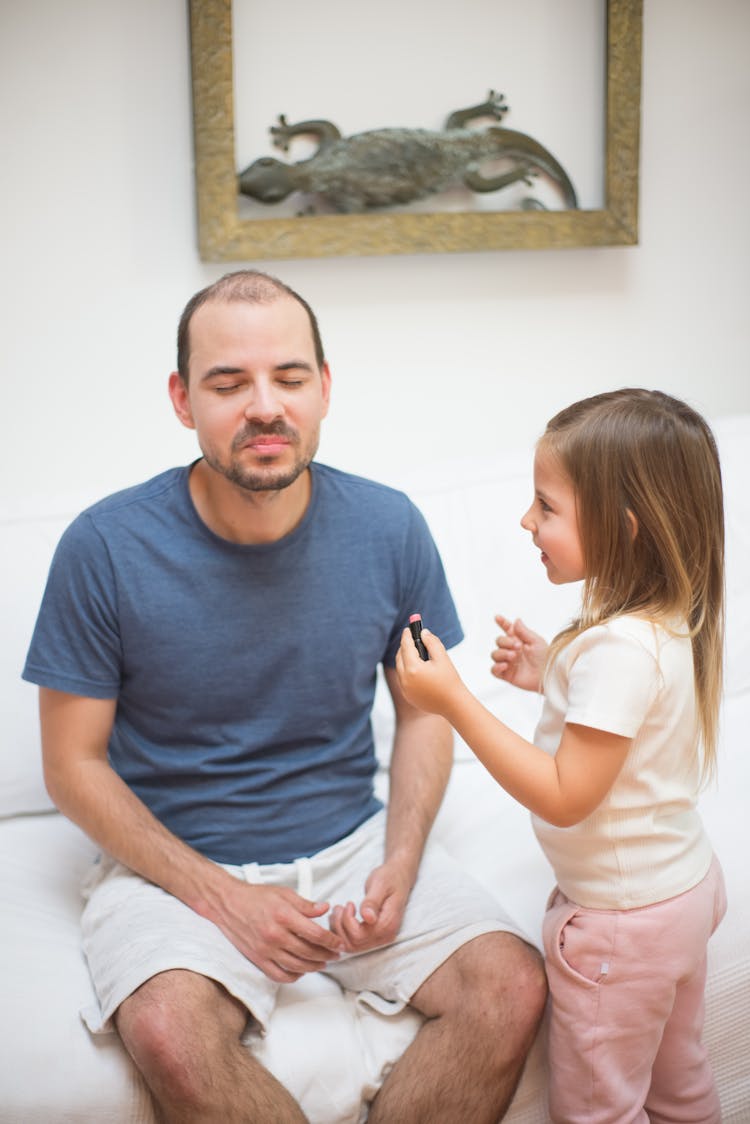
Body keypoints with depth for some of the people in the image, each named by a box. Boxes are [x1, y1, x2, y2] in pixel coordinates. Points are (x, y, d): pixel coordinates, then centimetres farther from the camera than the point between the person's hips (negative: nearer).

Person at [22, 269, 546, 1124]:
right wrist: (221, 897, -15)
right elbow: (74, 764, -7)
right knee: (170, 1034, -32)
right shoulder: (106, 547, -13)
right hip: (176, 862, -2)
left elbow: (424, 709, 7)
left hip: (351, 840, 3)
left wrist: (399, 864, -8)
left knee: (513, 987, -19)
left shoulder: (389, 528, -6)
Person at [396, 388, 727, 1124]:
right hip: (685, 889, 9)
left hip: (622, 922, -9)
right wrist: (549, 675, 2)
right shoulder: (668, 622, -3)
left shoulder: (621, 646, -32)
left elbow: (565, 797, -30)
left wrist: (453, 701, -31)